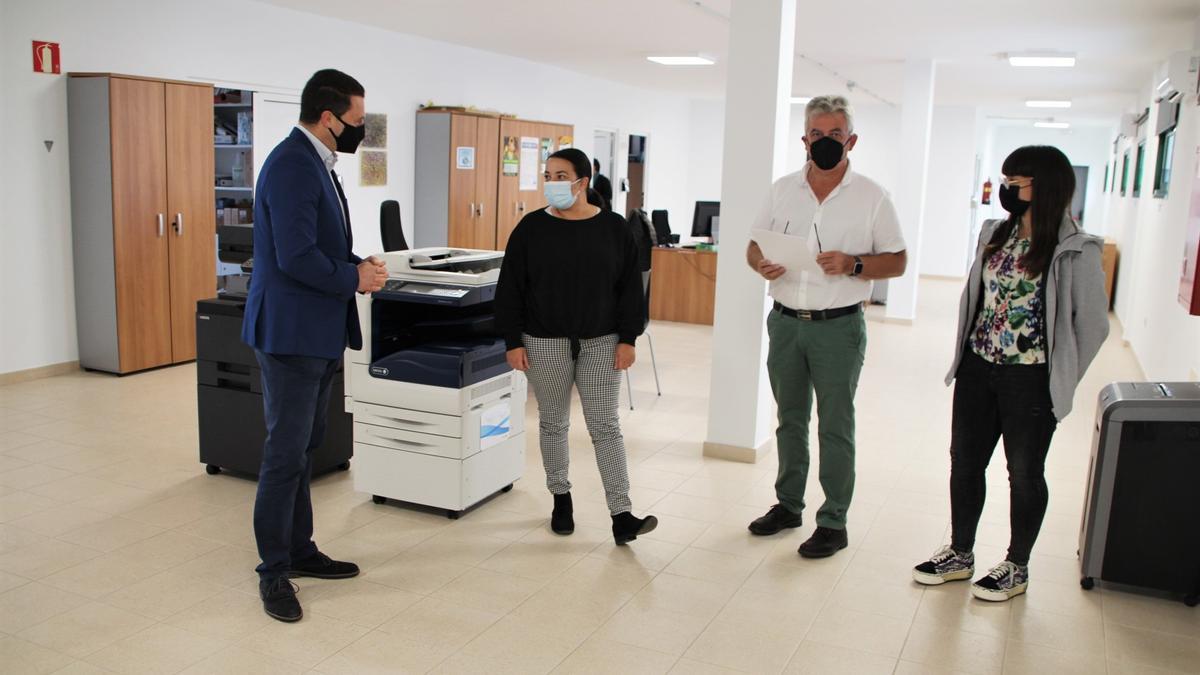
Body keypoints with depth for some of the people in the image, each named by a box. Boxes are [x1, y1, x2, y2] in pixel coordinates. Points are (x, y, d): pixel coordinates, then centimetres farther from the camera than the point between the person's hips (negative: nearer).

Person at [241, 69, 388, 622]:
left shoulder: (315, 161, 13)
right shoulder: (292, 165, -18)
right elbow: (295, 257, -25)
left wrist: (358, 266, 3)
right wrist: (356, 279, -11)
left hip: (317, 333, 10)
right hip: (292, 332, -10)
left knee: (304, 447, 17)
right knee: (287, 453, -1)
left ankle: (298, 550, 30)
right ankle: (273, 571, 12)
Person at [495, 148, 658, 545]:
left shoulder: (613, 228, -1)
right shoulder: (531, 228, -2)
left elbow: (629, 287, 1)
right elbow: (511, 289, -1)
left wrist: (628, 338, -3)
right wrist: (513, 341, -5)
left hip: (601, 344, 0)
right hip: (545, 344, 1)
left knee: (605, 427, 0)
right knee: (553, 424, 11)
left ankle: (622, 516, 0)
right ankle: (561, 498, 29)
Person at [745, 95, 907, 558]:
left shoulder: (871, 197, -3)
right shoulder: (783, 190, 7)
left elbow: (896, 262, -2)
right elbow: (754, 247, 10)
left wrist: (852, 265, -20)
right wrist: (762, 265, -13)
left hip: (838, 327, -4)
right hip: (786, 323, 4)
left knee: (835, 427, 3)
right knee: (790, 420, 15)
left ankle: (834, 522, 13)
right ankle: (788, 504, 30)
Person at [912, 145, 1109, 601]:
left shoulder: (1076, 252, -13)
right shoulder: (995, 234, 5)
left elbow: (1092, 324, -8)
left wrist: (1061, 380, -4)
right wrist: (965, 355, 12)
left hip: (1029, 381, -6)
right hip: (977, 370, 6)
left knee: (1024, 473, 9)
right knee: (964, 462, 13)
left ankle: (1016, 568, 26)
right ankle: (960, 554, 30)